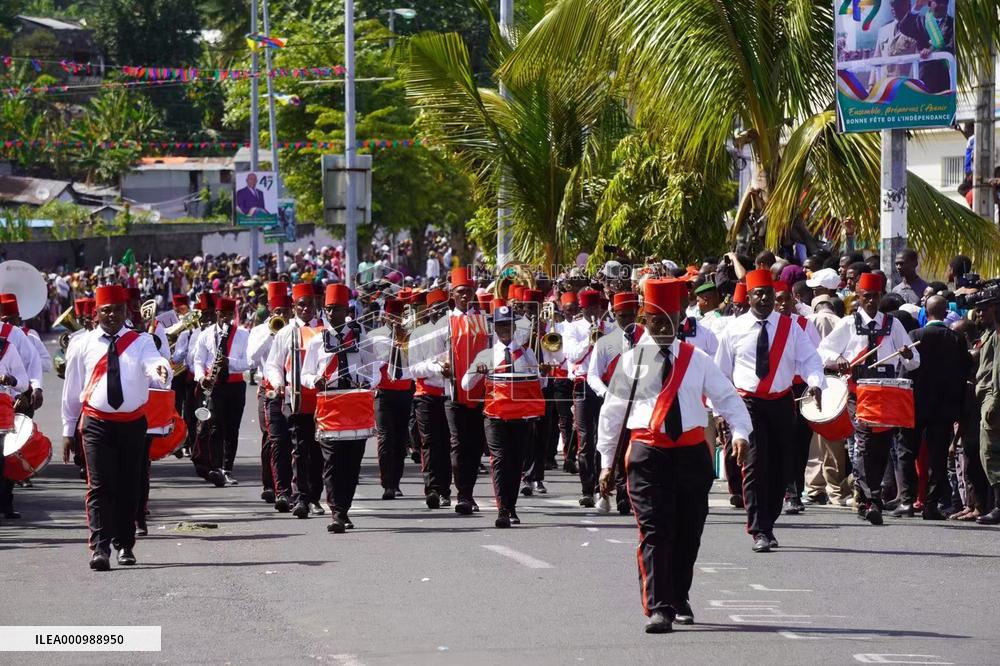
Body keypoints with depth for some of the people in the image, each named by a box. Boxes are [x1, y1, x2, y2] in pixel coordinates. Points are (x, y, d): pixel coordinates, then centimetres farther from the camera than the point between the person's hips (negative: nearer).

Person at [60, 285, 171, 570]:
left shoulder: (140, 341, 2)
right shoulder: (83, 346, 4)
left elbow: (152, 362, -20)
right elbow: (71, 390, 10)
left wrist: (161, 371, -45)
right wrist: (68, 430, 11)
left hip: (133, 424, 1)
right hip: (97, 424, -1)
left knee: (128, 487, 10)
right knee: (100, 487, -11)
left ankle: (125, 545, 22)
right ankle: (100, 549, -16)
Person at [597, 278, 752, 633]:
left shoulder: (697, 360, 8)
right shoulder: (631, 361, 3)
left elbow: (727, 398, 8)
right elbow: (612, 412, 6)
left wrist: (740, 432, -11)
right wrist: (606, 462, 3)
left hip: (692, 453, 3)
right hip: (648, 454, -3)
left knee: (688, 534, 11)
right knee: (654, 533, -11)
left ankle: (679, 601, 28)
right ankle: (658, 608, -14)